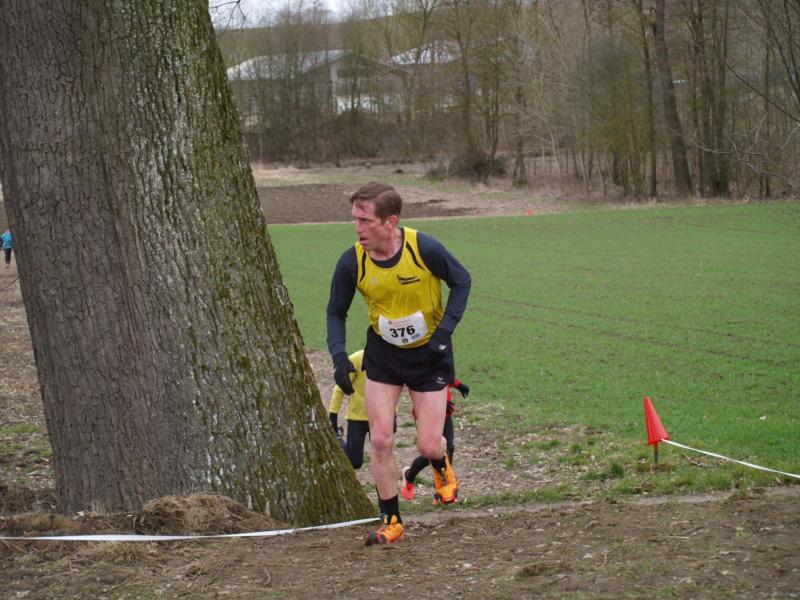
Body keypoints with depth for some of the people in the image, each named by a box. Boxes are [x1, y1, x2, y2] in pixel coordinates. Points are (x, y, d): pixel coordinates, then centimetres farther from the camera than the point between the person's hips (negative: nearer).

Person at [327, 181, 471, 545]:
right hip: (383, 354, 2)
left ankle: (441, 466, 35)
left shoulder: (424, 249, -25)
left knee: (428, 447, -3)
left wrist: (444, 332, -16)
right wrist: (339, 355, -18)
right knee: (380, 440, -6)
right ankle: (391, 521, 9)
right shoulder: (351, 262, -18)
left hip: (428, 353, -2)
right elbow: (336, 313, -2)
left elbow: (461, 282, -7)